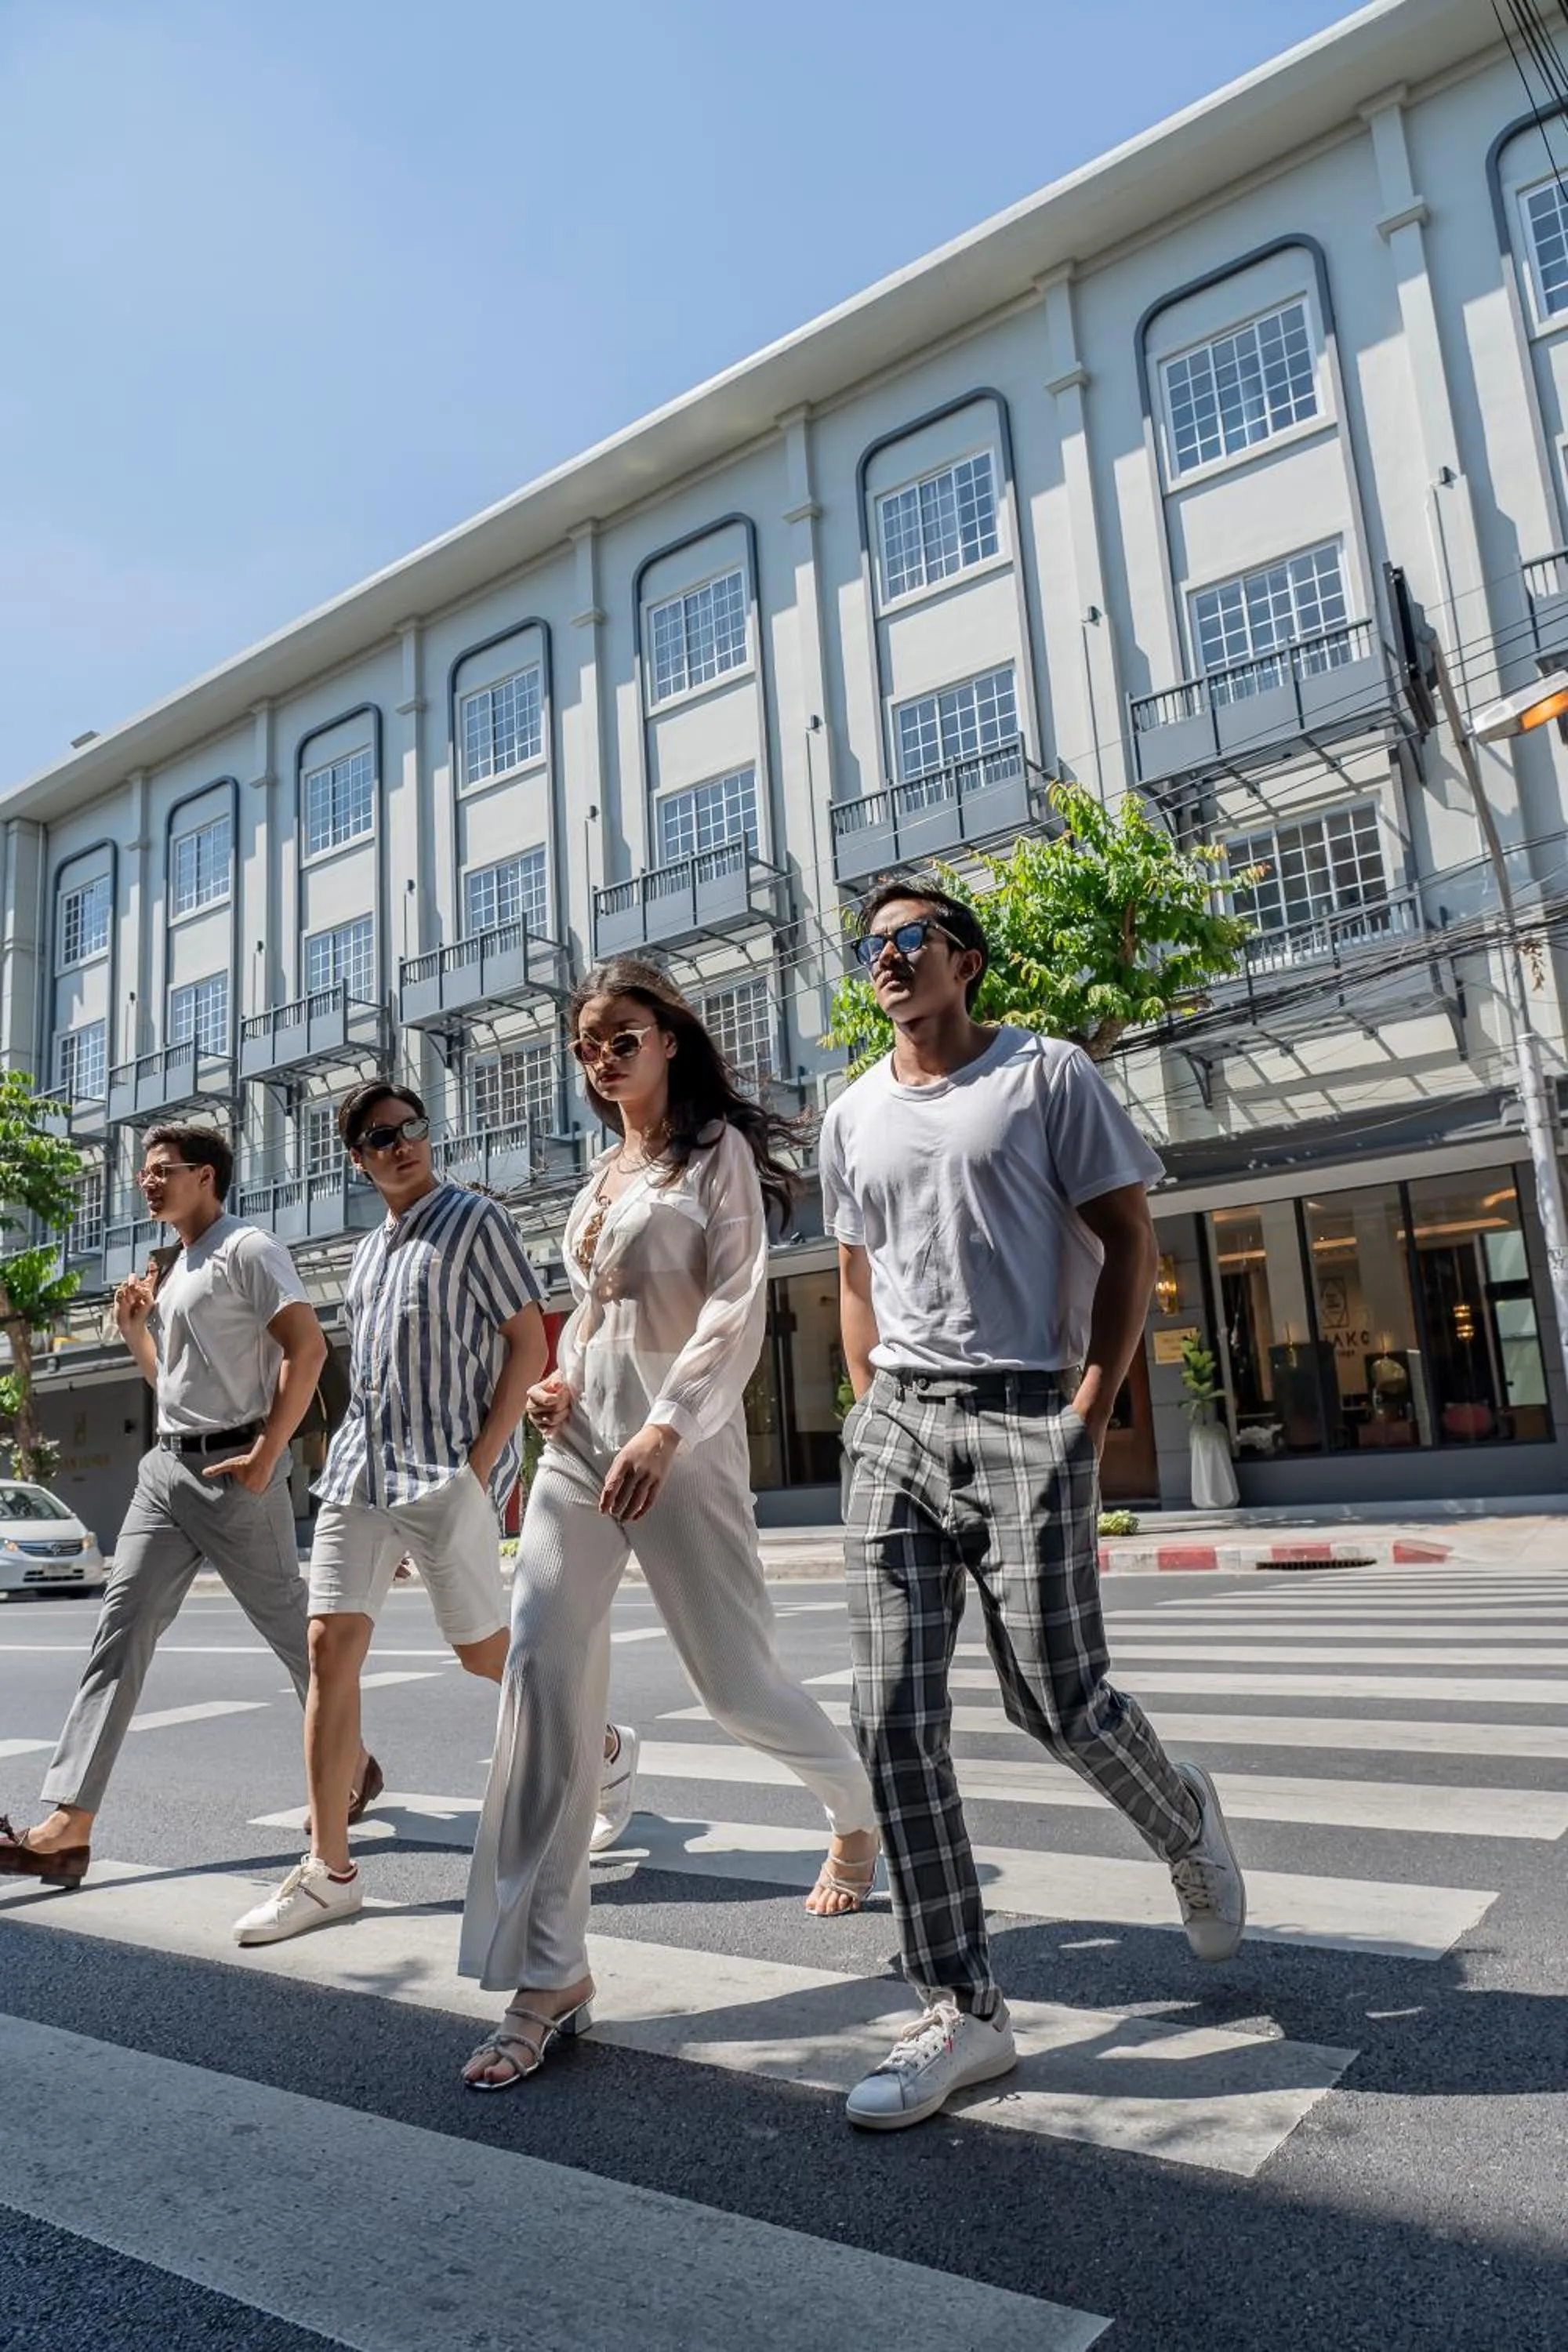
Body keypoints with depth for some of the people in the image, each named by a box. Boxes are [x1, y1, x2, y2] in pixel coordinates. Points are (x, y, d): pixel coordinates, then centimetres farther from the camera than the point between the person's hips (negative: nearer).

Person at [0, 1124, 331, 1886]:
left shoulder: (247, 1250, -8)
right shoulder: (171, 1270, 18)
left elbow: (308, 1349, -18)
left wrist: (266, 1457, -21)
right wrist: (133, 1328, 10)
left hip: (232, 1468, -8)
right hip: (165, 1466, 8)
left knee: (288, 1623, 4)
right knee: (121, 1626, -2)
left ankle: (351, 1761, 25)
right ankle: (70, 1823, -4)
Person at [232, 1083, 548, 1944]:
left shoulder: (474, 1219, -3)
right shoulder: (368, 1251, 17)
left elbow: (529, 1341, -8)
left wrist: (480, 1462, -14)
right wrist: (359, 1457, 14)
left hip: (448, 1473, -6)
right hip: (359, 1468, 7)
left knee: (486, 1654, 2)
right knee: (330, 1647, -1)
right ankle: (329, 1870, 7)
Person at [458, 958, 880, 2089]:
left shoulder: (716, 1150, -2)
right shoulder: (602, 1173, 18)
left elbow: (738, 1308, -12)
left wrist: (664, 1431, -24)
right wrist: (557, 1381, 7)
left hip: (680, 1441, -6)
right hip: (580, 1440, 6)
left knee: (735, 1678, 2)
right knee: (543, 1676, -6)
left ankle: (862, 1809, 35)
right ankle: (550, 1974, 1)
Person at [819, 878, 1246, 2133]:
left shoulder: (1048, 1075, 2)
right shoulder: (852, 1116, 16)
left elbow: (1128, 1242, -1)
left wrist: (1089, 1413, -10)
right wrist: (872, 1411, 11)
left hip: (1025, 1414, -4)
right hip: (893, 1423, 5)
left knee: (1056, 1699, -3)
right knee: (893, 1721, -1)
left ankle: (1185, 1819, 33)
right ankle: (962, 2012, 11)